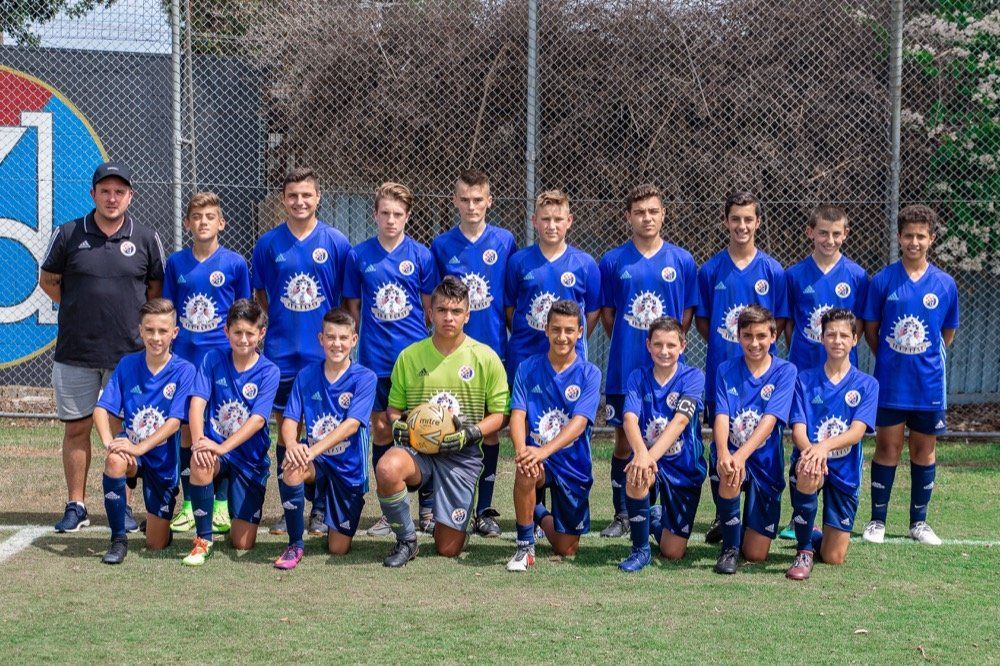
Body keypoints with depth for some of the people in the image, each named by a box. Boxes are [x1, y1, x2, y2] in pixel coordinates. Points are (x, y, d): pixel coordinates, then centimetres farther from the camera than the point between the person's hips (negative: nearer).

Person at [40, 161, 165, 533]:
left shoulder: (146, 239, 2)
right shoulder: (68, 235, 1)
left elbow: (157, 289, 13)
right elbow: (48, 280, 13)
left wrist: (139, 319, 4)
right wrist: (79, 310, 8)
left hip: (128, 352, 0)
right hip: (75, 352, 0)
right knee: (76, 428, 5)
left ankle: (123, 507, 14)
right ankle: (75, 507, 14)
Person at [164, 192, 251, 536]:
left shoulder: (235, 263, -1)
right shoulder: (176, 262, 5)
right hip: (185, 359, 2)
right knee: (186, 430, 4)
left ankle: (221, 505, 10)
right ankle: (188, 505, 12)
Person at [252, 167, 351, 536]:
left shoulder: (336, 243, -1)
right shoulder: (268, 243, 3)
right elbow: (259, 293, 13)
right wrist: (282, 321, 5)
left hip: (324, 353, -1)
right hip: (281, 353, 1)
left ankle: (320, 509, 12)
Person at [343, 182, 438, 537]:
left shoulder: (421, 255, 1)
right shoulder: (359, 256, 3)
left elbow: (432, 307, 7)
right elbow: (352, 306, 10)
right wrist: (354, 342, 6)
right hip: (375, 358, 1)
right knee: (381, 430, 6)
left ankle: (427, 508, 11)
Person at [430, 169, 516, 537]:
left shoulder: (505, 241, 3)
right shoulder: (442, 245, 3)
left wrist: (515, 340, 5)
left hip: (493, 349, 0)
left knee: (491, 427, 4)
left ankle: (485, 510, 12)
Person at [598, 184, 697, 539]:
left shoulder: (682, 261, 3)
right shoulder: (613, 261, 3)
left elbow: (688, 314, 7)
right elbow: (607, 314, 9)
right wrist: (625, 346, 4)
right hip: (624, 370, 0)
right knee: (624, 440, 5)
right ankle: (622, 515, 15)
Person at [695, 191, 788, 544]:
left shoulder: (772, 271, 2)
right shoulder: (710, 270, 3)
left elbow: (779, 323, 6)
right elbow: (701, 320, 9)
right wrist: (721, 346, -1)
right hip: (720, 371, 1)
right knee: (720, 446, 6)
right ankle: (722, 517, 16)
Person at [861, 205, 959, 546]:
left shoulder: (946, 284, 0)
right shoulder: (882, 280, -4)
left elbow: (948, 333, 10)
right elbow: (870, 329, 4)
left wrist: (926, 360, 9)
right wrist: (889, 359, 5)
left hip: (929, 383, 1)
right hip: (889, 382, -1)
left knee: (924, 450, 9)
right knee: (888, 447, 3)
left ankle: (919, 522, 20)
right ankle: (877, 520, 13)